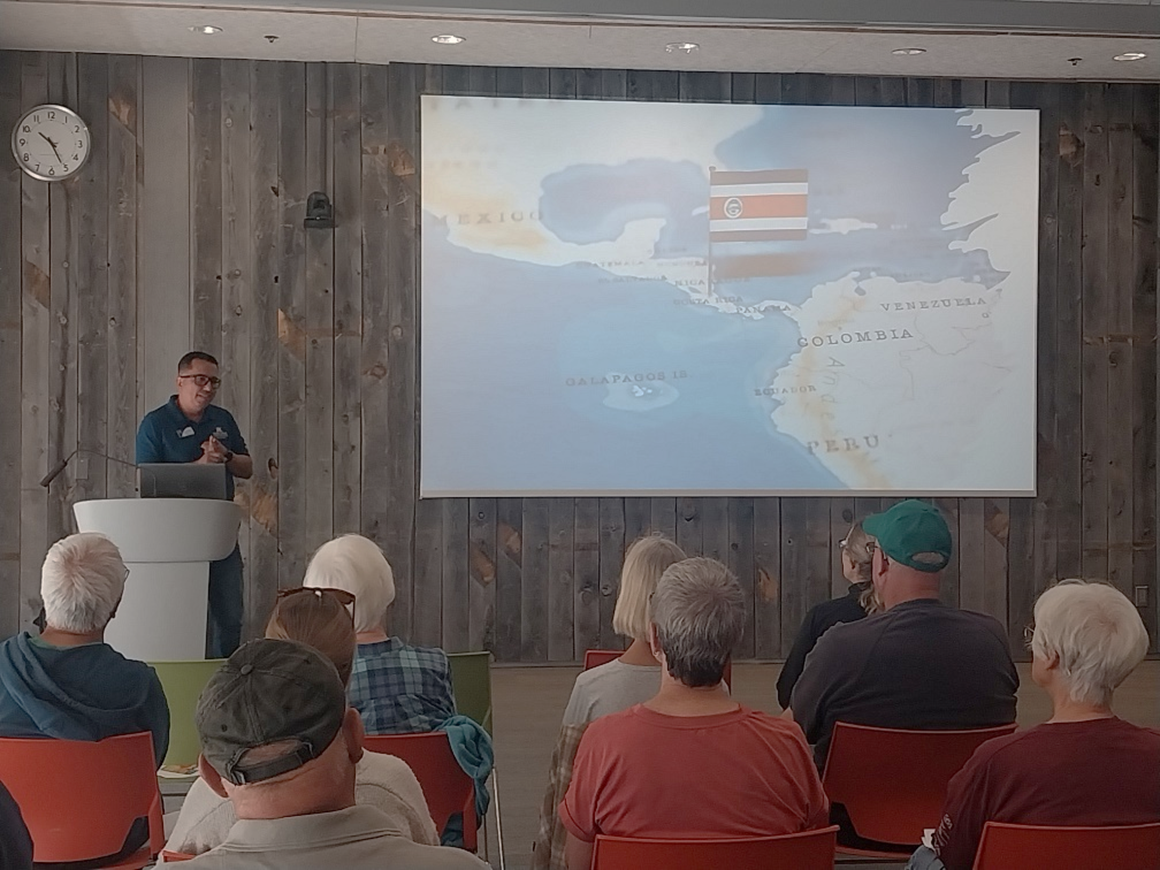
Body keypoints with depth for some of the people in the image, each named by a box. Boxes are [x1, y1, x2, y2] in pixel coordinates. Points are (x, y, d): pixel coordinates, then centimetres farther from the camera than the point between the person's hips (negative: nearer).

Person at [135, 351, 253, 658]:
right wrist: (201, 463, -18)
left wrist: (226, 456, -6)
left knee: (229, 617, 8)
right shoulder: (155, 423, -3)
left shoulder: (223, 419, 14)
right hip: (177, 532, -5)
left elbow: (247, 468, 16)